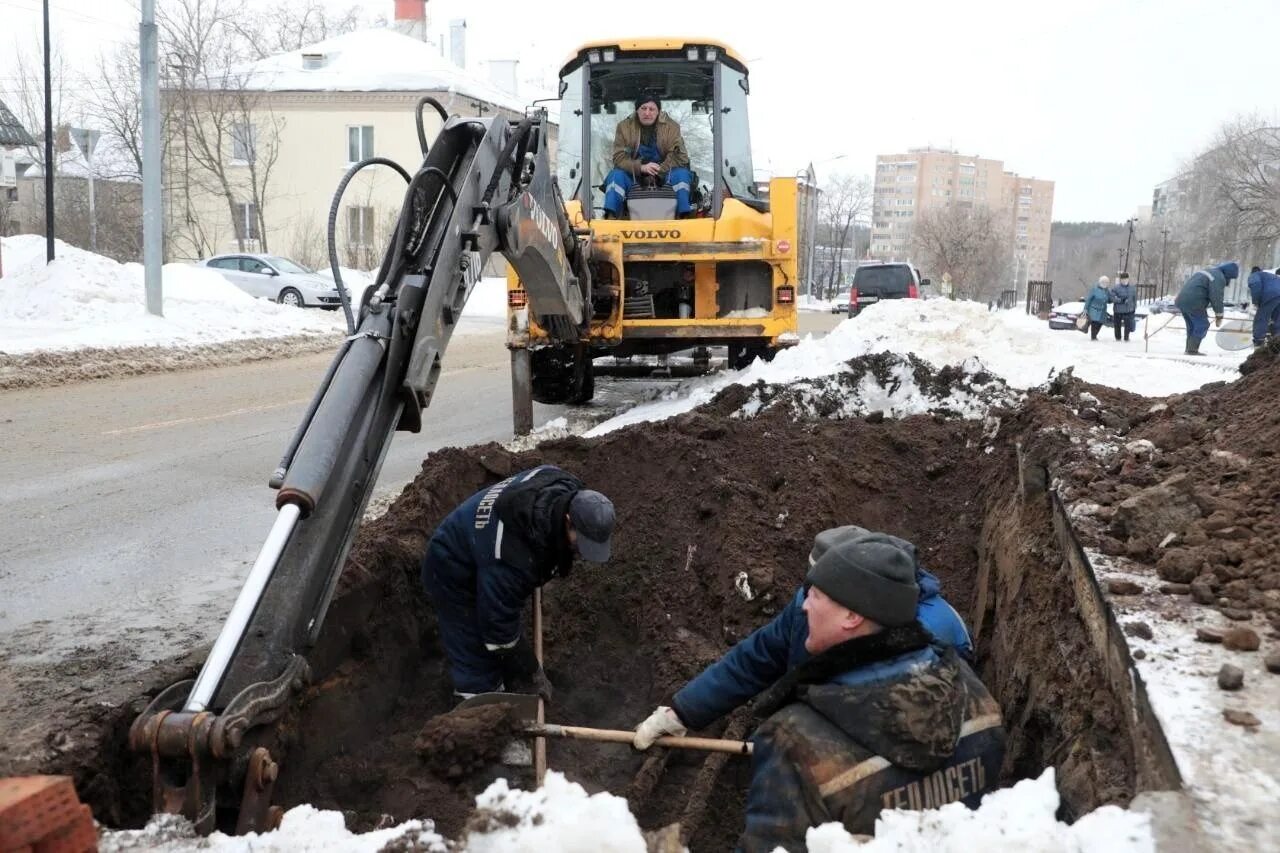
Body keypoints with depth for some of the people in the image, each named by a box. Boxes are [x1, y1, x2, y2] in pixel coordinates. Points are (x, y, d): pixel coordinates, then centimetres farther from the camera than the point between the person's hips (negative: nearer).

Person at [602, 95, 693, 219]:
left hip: (663, 177, 0)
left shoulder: (671, 126, -3)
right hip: (633, 176, 0)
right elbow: (619, 157, -11)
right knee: (615, 175, -26)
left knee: (682, 174, -27)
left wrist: (657, 173, -23)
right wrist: (641, 167, -28)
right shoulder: (624, 126, -3)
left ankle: (685, 216, -32)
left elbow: (678, 156, -10)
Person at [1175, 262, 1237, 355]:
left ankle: (1189, 349, 22)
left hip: (1181, 300, 9)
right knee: (1202, 325, -1)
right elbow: (1216, 298, -11)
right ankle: (1192, 350, -4)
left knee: (1192, 326, 19)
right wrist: (1219, 316, -3)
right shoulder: (1219, 277, -6)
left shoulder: (1207, 271, 24)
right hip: (1193, 303, -9)